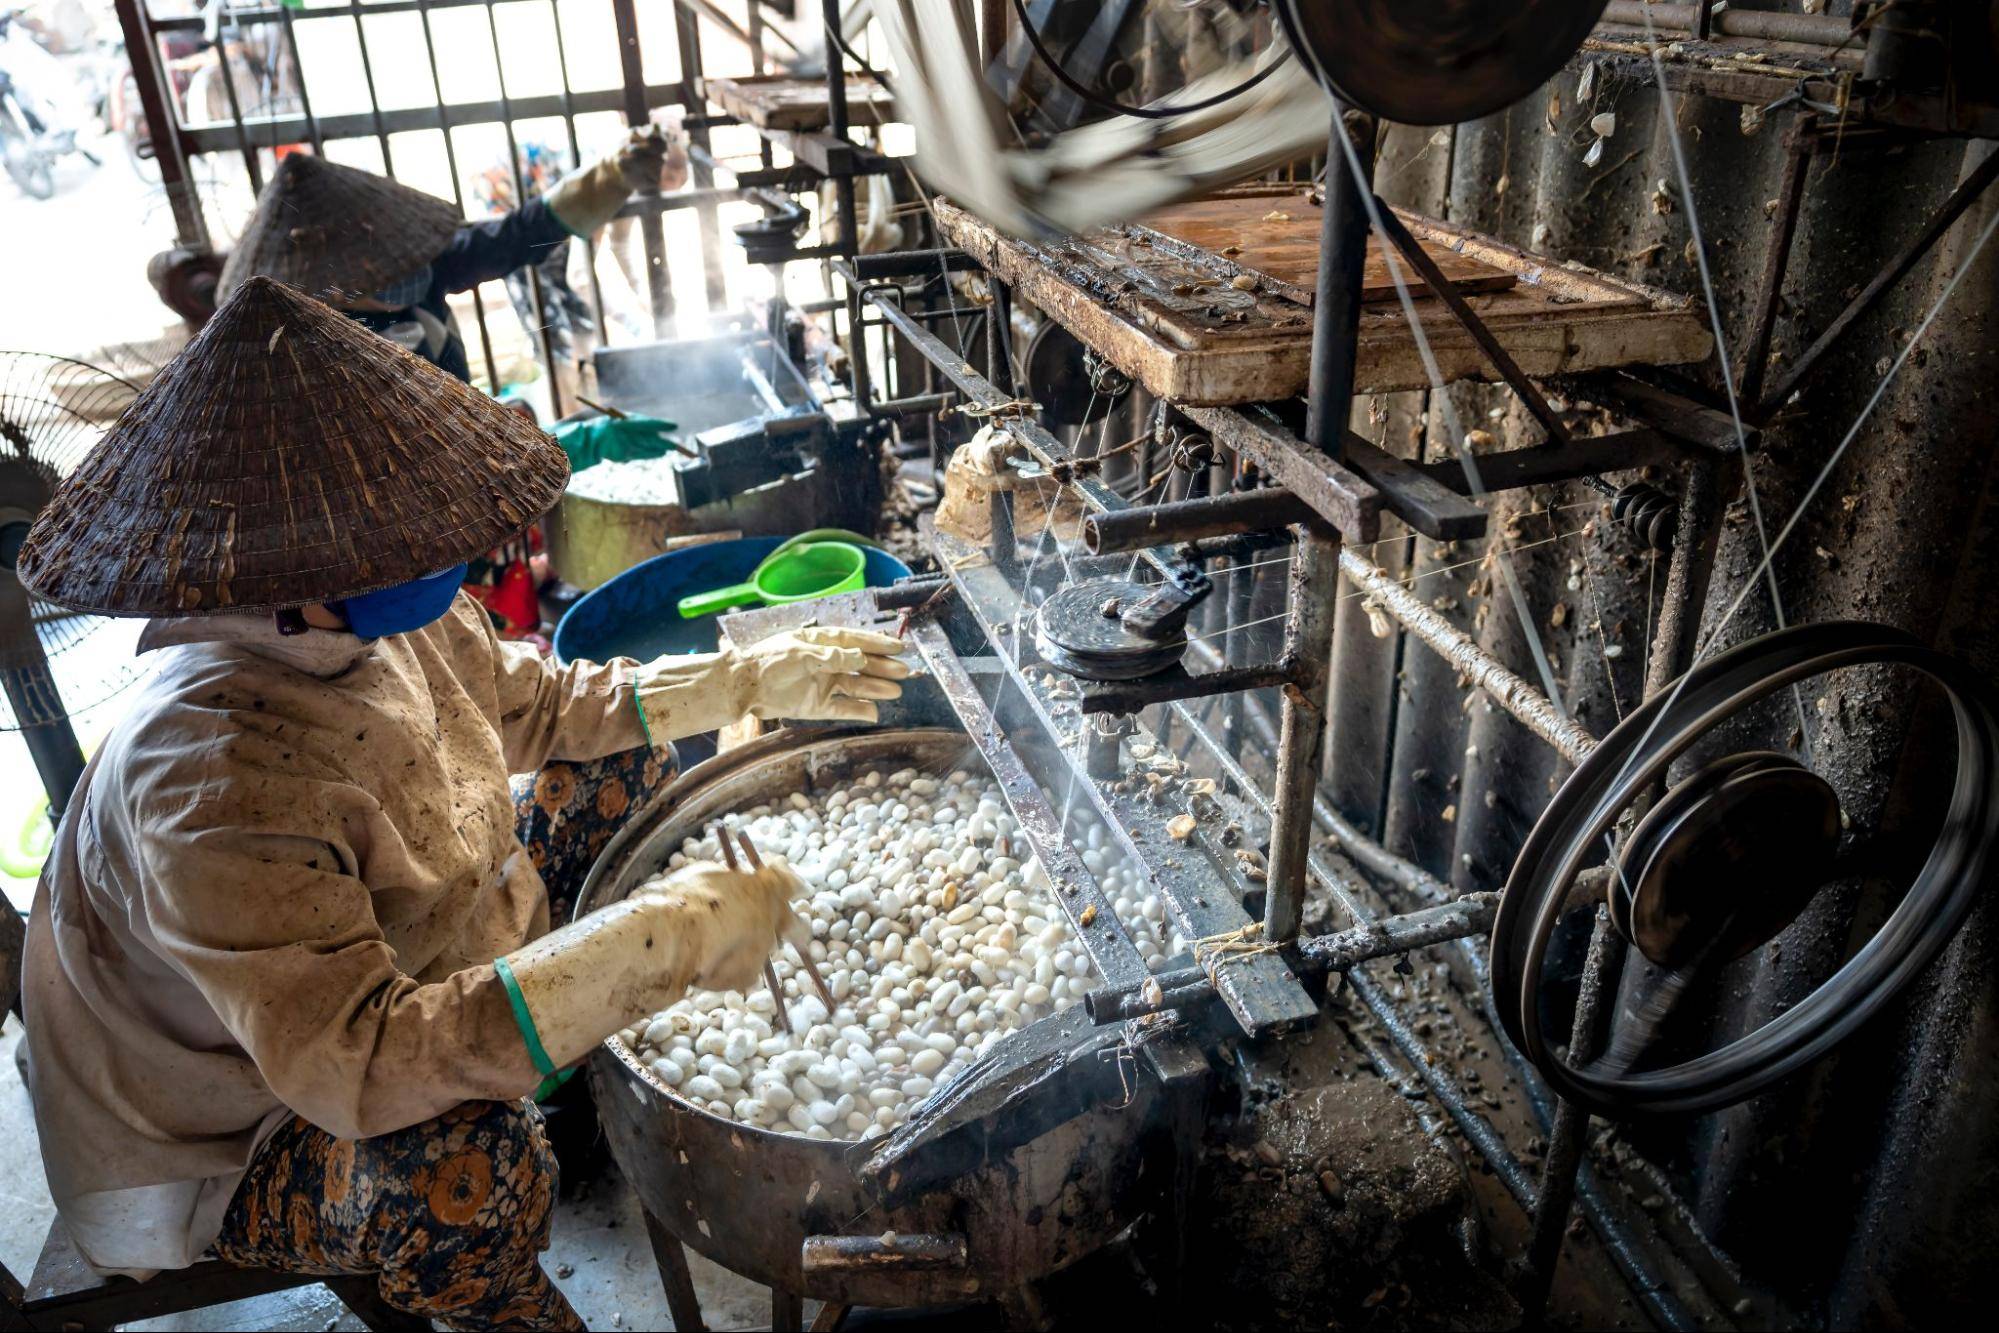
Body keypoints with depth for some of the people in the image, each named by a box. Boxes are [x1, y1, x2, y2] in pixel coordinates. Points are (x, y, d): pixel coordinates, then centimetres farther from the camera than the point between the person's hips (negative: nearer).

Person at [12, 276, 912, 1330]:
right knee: (471, 1167, -39)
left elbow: (534, 707, 5)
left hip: (427, 990, 8)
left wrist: (750, 680, -1)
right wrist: (664, 938, -46)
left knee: (619, 774, 6)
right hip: (227, 1143, -8)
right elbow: (354, 1061, -43)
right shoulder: (219, 780, -38)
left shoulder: (383, 619, -13)